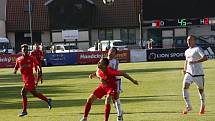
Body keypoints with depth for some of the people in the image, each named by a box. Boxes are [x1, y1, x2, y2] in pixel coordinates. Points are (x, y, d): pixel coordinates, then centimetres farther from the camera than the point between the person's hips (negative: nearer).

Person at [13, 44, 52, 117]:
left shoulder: (31, 58, -3)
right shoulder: (18, 59, 9)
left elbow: (38, 64, 8)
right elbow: (16, 68, 14)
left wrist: (40, 70, -4)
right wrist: (15, 70, -8)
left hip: (30, 78, -6)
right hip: (24, 79, 6)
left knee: (23, 93, -13)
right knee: (35, 93, 14)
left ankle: (24, 111, -5)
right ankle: (48, 100, 33)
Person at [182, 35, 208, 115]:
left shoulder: (197, 49, -9)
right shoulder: (187, 51, 13)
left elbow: (205, 58, -23)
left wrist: (195, 62, -30)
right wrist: (185, 69, 16)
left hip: (198, 74, -5)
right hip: (189, 73, 5)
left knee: (201, 90, 8)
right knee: (185, 88, -16)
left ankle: (202, 106, 32)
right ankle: (188, 106, -10)